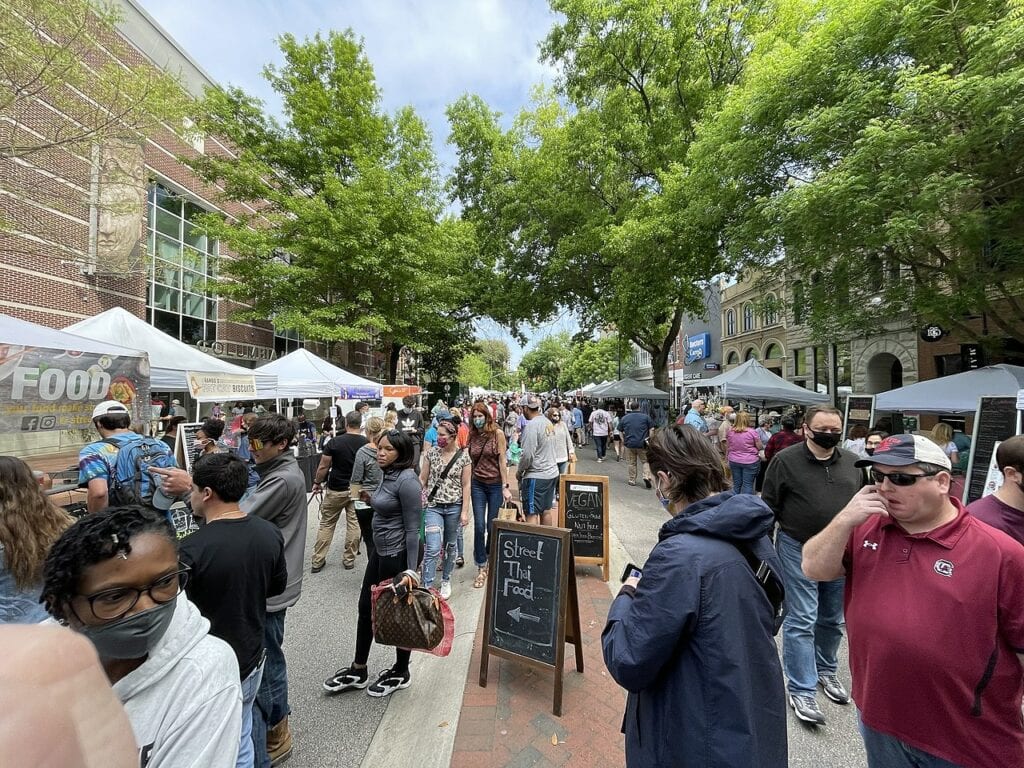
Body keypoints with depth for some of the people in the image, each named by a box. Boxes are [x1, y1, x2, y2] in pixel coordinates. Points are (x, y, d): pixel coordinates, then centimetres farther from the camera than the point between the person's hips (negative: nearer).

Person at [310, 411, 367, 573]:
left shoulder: (335, 442, -11)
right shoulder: (366, 443, -6)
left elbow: (323, 467, -7)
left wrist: (317, 482, 7)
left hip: (336, 489, -1)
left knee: (326, 524, 11)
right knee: (354, 524, 9)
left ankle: (317, 561, 18)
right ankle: (349, 559, 17)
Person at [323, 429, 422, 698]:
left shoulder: (407, 480, -24)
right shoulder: (388, 475, 3)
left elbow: (412, 528, -23)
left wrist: (410, 570, -22)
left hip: (398, 555, -9)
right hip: (380, 551, 9)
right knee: (366, 608, 20)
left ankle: (401, 674, 35)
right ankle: (358, 671, 40)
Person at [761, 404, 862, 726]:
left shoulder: (852, 463, 4)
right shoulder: (786, 460, -10)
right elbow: (769, 507, -6)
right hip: (798, 551, -5)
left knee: (833, 620, 20)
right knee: (801, 621, 0)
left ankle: (825, 670, 42)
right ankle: (801, 690, 13)